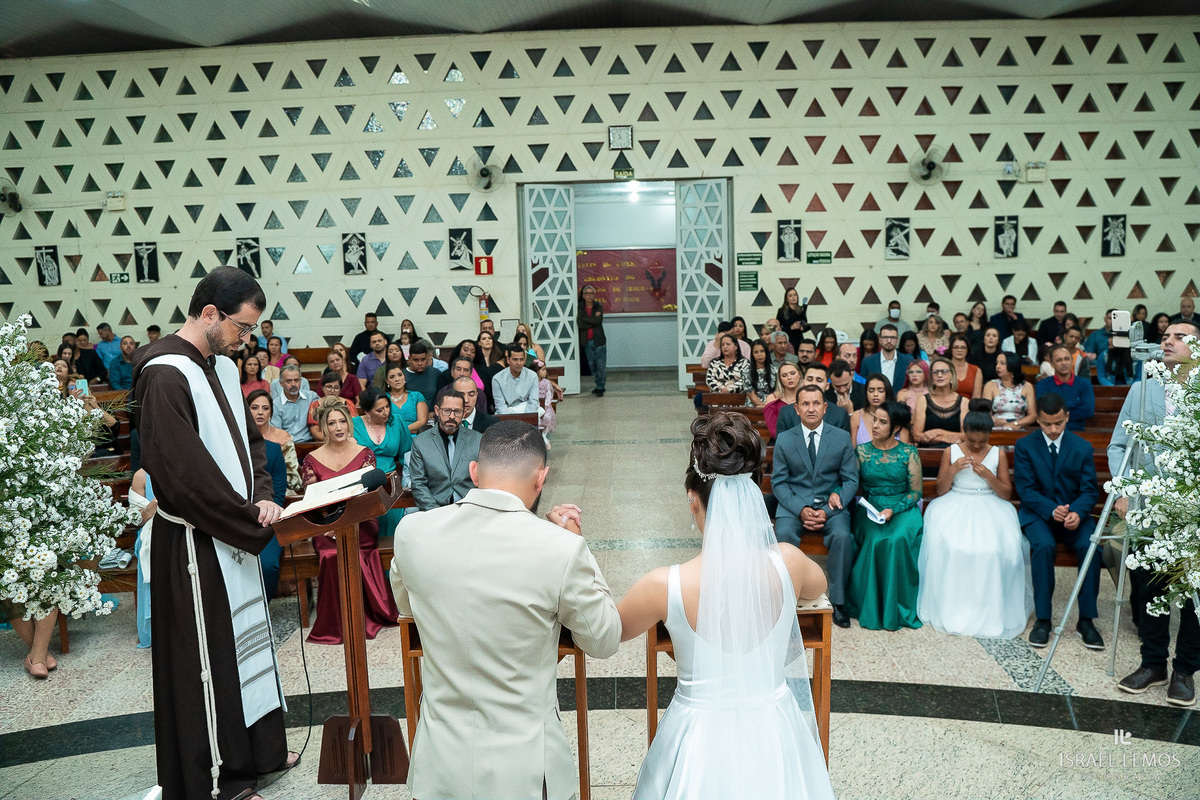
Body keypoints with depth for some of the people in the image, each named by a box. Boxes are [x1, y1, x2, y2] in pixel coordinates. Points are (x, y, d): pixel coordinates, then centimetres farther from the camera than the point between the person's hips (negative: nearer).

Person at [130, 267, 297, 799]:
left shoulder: (223, 367, 7)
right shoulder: (165, 374, -20)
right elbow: (183, 471, -25)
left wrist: (261, 497, -3)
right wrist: (249, 520, -16)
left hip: (235, 533, 9)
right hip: (195, 542, -9)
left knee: (247, 636, 19)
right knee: (209, 655, 4)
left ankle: (259, 750, 36)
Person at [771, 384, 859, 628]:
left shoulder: (842, 438, 4)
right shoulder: (784, 439, 4)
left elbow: (851, 480, 3)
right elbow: (778, 482, 2)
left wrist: (827, 511, -12)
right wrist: (800, 510, -15)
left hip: (830, 505, 0)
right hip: (794, 504, 0)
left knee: (843, 536, -29)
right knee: (784, 534, -31)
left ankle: (837, 601, -12)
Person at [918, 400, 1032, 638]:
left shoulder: (998, 455, 7)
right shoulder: (951, 452, 6)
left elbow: (1007, 495, 5)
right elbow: (941, 491, 4)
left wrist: (989, 477, -12)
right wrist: (952, 470, -13)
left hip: (990, 508, 0)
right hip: (955, 506, 0)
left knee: (998, 546, -30)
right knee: (945, 544, -30)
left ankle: (991, 608, -13)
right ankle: (950, 607, -16)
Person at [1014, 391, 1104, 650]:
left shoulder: (1082, 447, 4)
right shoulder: (1024, 446, 0)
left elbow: (1089, 489, -1)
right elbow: (1025, 489, -6)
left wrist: (1077, 512, -23)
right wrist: (1051, 510, -24)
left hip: (1074, 513, 2)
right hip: (1037, 513, -2)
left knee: (1090, 546, -29)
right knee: (1043, 545, -33)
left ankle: (1086, 620, -16)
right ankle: (1043, 619, -22)